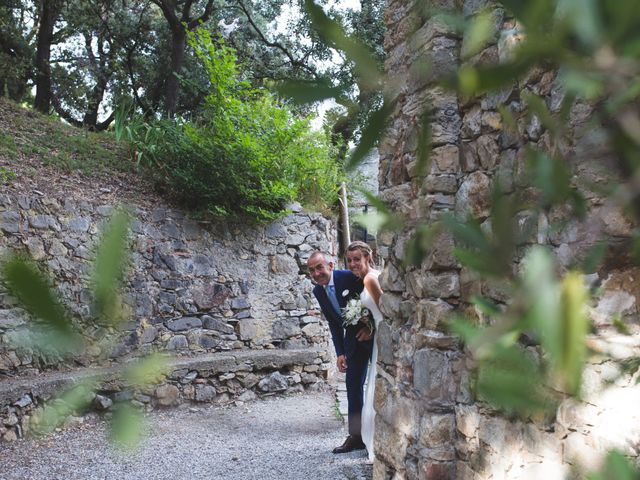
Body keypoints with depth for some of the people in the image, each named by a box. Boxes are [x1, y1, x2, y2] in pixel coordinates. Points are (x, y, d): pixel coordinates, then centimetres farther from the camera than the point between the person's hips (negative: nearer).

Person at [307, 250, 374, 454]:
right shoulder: (318, 291, -2)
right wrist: (340, 353, 2)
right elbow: (333, 323, 5)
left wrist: (371, 327, -18)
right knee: (353, 385, 5)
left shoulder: (350, 278, -21)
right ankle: (356, 436, 12)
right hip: (354, 338, 6)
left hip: (374, 334, -5)